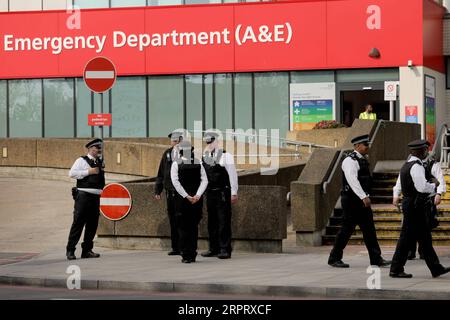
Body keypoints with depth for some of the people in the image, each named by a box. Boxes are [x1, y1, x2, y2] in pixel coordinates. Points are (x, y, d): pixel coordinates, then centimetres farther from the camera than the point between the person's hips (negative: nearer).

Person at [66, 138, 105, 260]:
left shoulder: (100, 162, 17)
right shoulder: (82, 160, -3)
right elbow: (72, 173, -15)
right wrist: (89, 171, -16)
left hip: (96, 196, 7)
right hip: (83, 195, -7)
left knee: (93, 224, 7)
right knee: (78, 223, -7)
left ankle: (87, 250, 16)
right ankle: (70, 250, -3)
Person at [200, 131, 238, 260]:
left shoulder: (225, 155, -6)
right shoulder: (204, 157, 10)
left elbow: (232, 174, -8)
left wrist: (234, 193, -12)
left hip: (223, 193, -6)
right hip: (209, 193, 6)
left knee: (224, 221, -6)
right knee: (212, 222, 12)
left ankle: (225, 250, -3)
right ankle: (214, 249, 21)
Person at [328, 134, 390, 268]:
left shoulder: (363, 160, 16)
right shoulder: (350, 161, -15)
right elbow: (352, 180, -25)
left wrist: (366, 196, 19)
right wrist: (363, 197, -31)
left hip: (361, 200, 9)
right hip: (351, 200, -9)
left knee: (369, 229, 7)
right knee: (347, 228, -4)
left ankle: (376, 259, 7)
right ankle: (334, 258, 6)